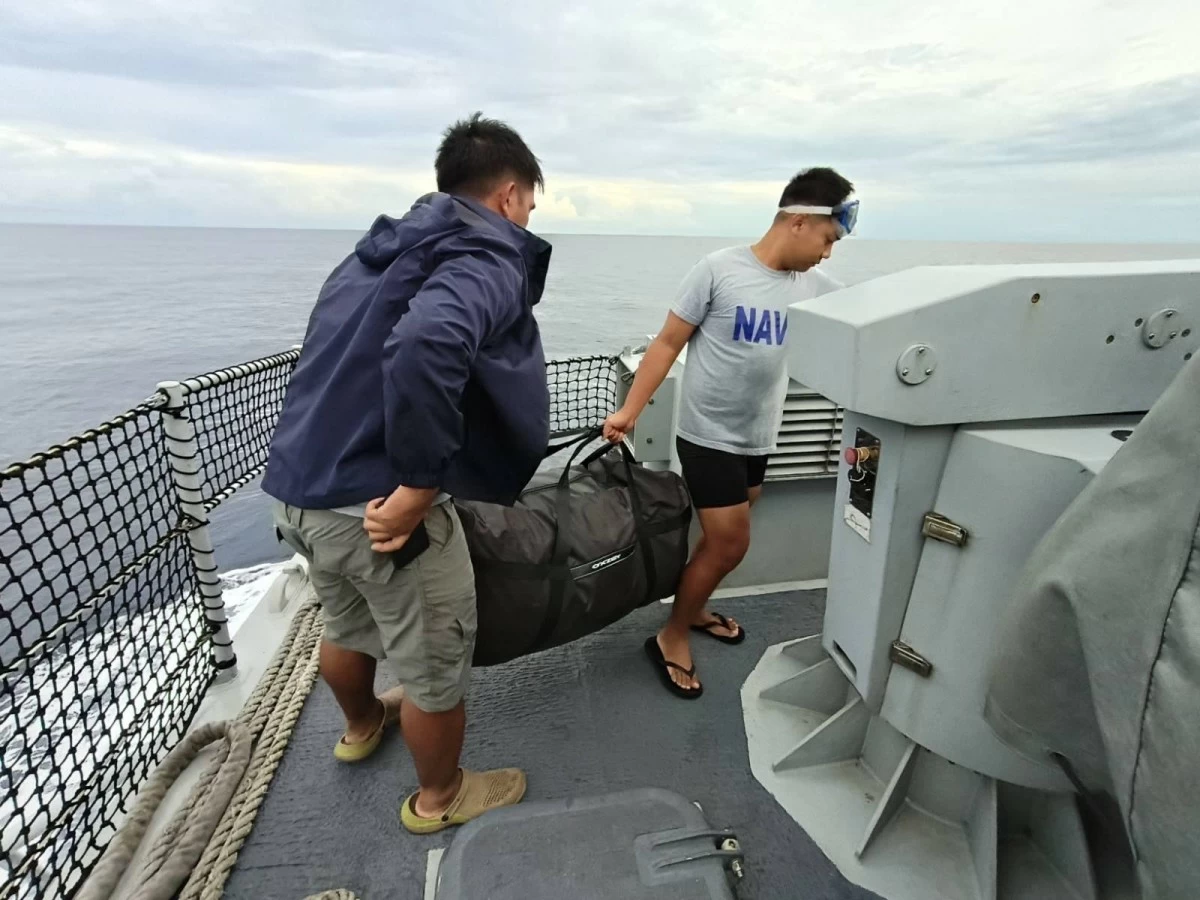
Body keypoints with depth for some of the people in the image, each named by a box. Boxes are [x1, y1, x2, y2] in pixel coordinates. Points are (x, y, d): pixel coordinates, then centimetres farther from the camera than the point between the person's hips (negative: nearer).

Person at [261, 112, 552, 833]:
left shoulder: (379, 250, 16)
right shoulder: (489, 259, -13)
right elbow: (425, 346, -34)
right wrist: (418, 488, -26)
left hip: (297, 488, 9)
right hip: (378, 505, -9)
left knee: (347, 627, 32)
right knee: (436, 663, 15)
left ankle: (363, 726, 61)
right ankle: (440, 799, 40)